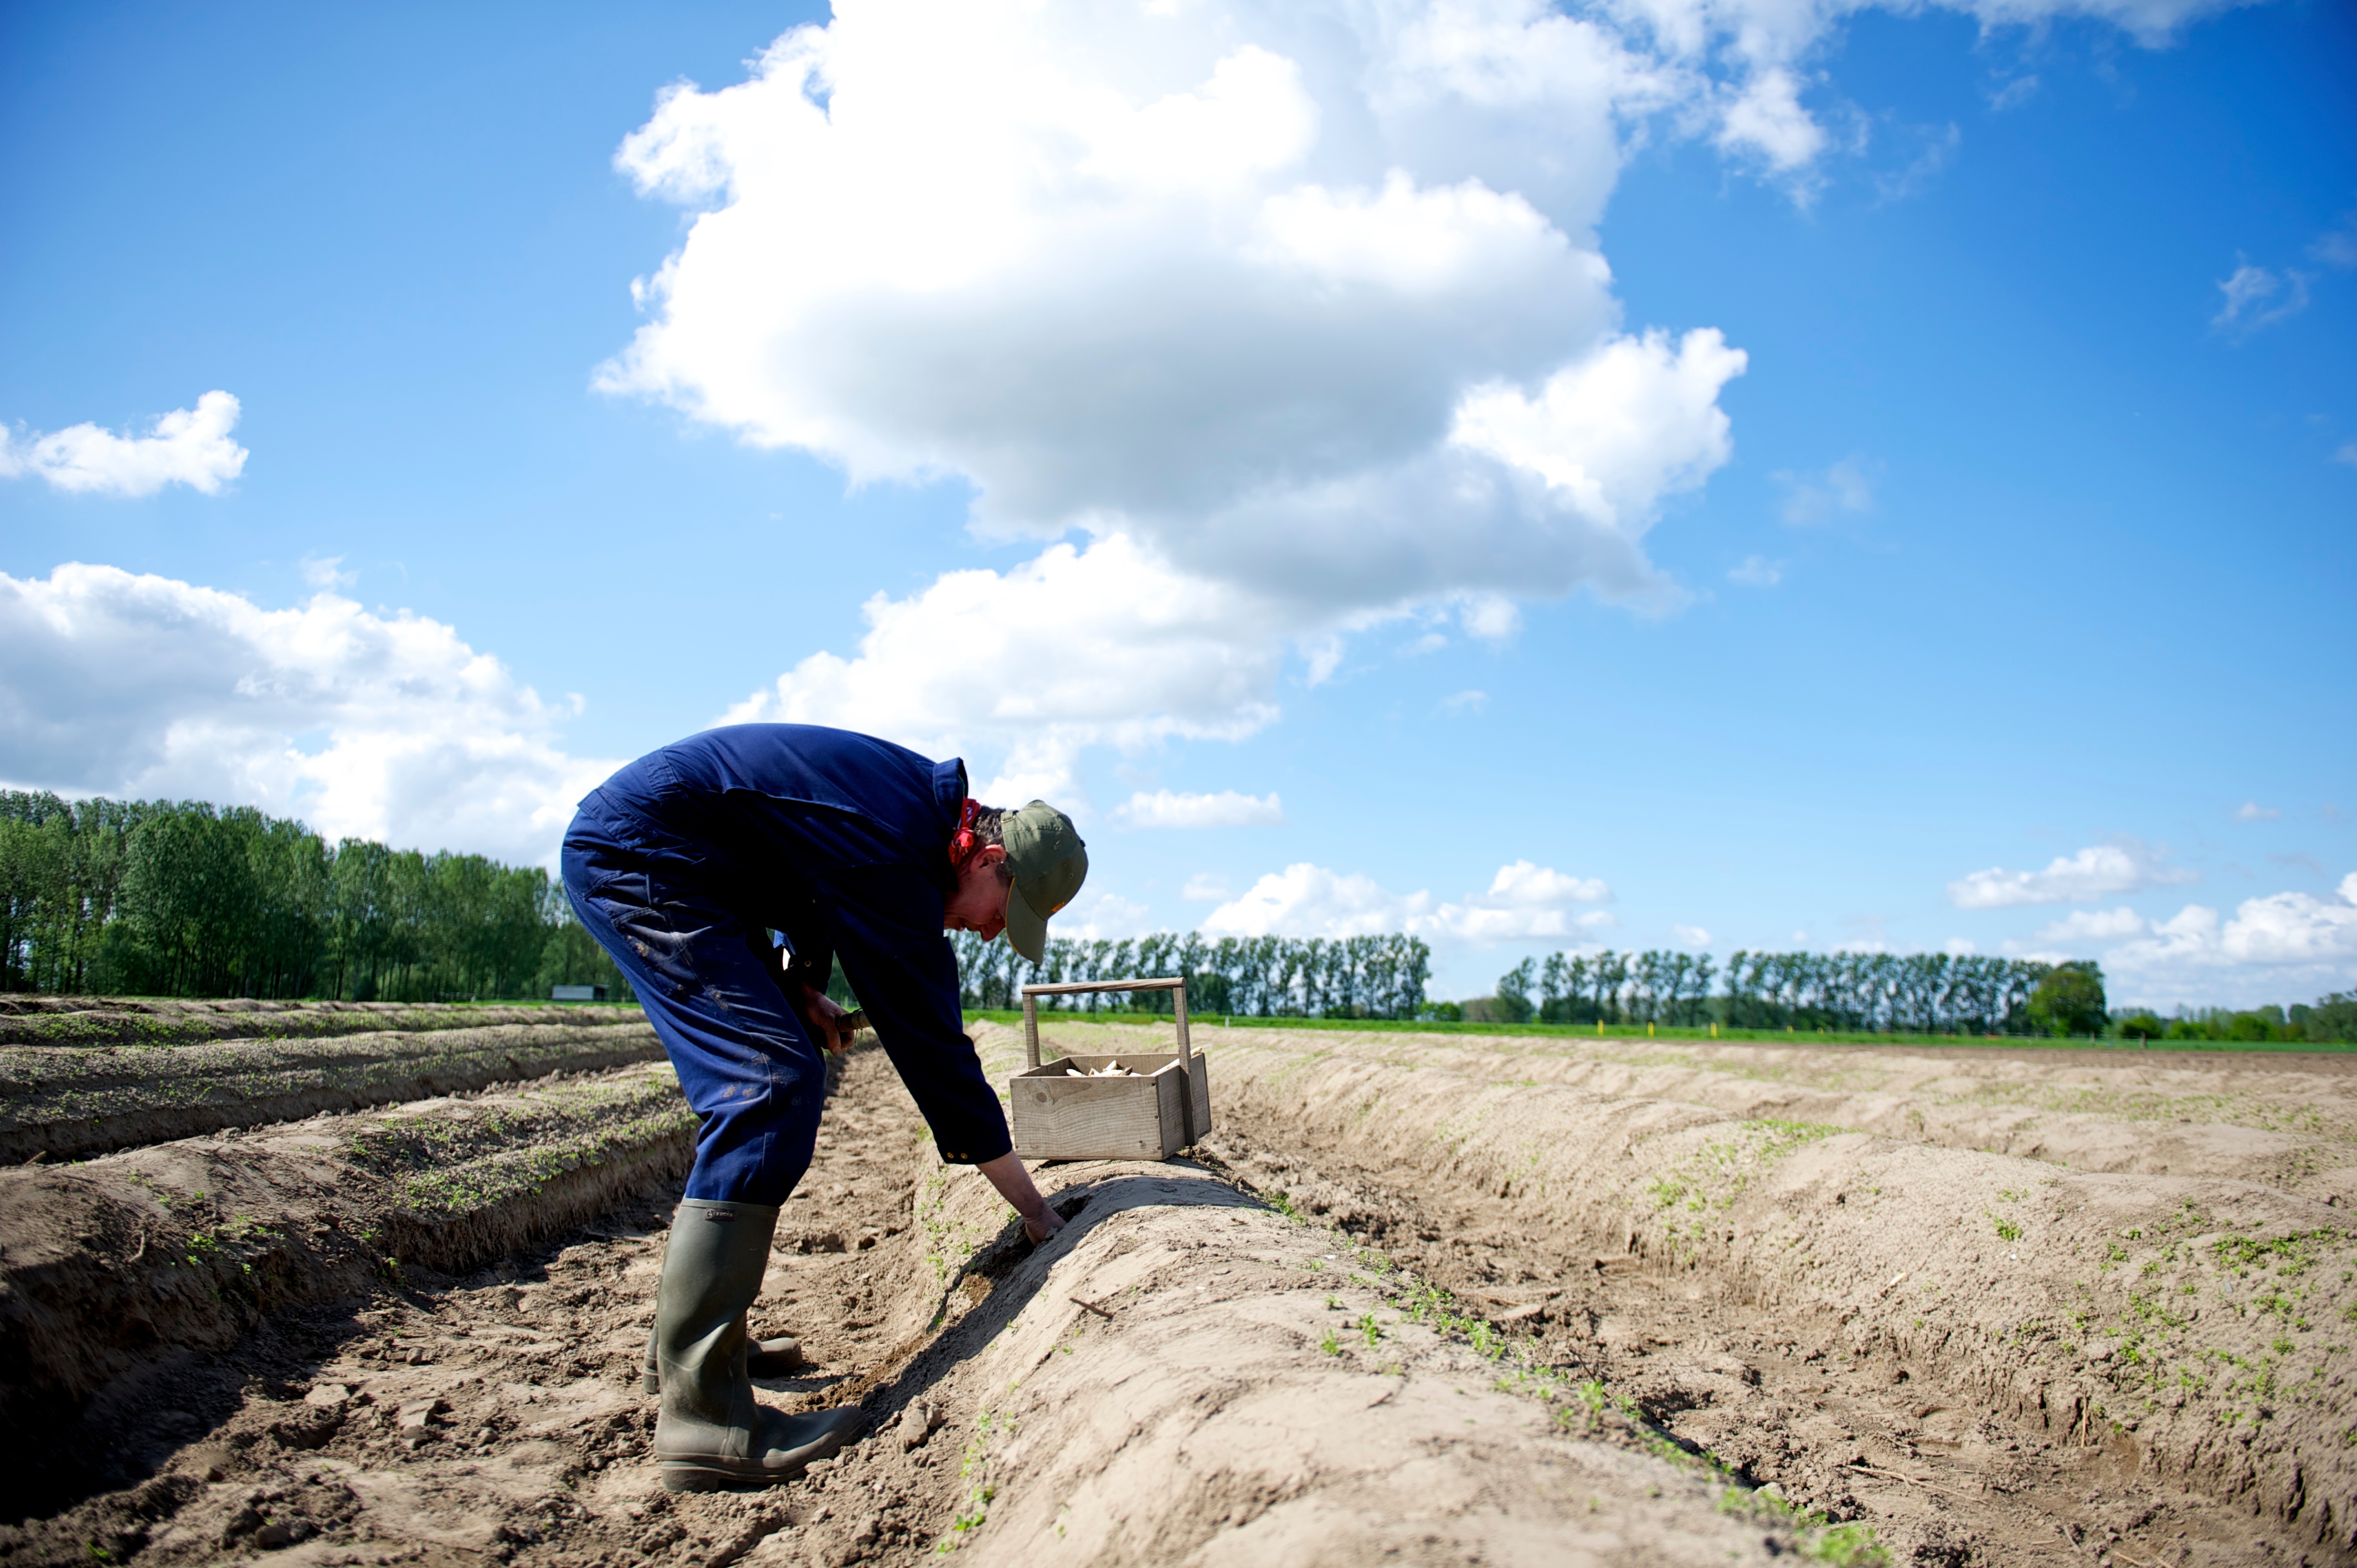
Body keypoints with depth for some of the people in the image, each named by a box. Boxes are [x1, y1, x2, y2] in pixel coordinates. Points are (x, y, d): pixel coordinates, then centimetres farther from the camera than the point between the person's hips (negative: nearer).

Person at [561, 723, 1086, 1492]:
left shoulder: (927, 798, 5)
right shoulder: (895, 859, -24)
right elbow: (933, 1046, -22)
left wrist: (799, 981, 3)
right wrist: (1036, 1211, -15)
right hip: (636, 856, -11)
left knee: (782, 1075, 11)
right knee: (773, 1084, -19)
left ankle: (688, 1339, 18)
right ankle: (702, 1412, -21)